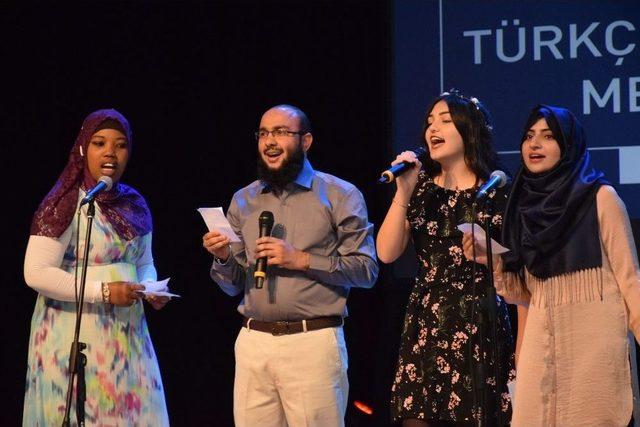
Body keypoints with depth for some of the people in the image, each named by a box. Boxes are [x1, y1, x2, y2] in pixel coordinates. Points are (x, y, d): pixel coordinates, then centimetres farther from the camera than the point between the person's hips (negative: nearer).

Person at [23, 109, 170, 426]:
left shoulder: (134, 205, 10)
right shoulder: (64, 205, -10)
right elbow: (36, 273, -15)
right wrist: (103, 292, -20)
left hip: (127, 331, 6)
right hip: (75, 335, -6)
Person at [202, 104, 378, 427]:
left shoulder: (340, 196, 1)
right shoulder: (243, 201, 15)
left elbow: (367, 270, -5)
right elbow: (233, 285, 17)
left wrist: (302, 260, -13)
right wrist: (222, 258, -5)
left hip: (314, 341, -4)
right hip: (253, 341, 4)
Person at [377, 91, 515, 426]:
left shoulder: (497, 191, -1)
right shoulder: (420, 188, 10)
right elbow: (387, 254, 1)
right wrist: (403, 193, -6)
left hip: (479, 327, -3)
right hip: (424, 328, 4)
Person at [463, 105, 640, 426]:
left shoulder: (600, 198, -1)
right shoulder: (525, 205, 12)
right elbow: (524, 293, 13)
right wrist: (494, 261, -3)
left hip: (594, 339, -4)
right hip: (541, 342, 4)